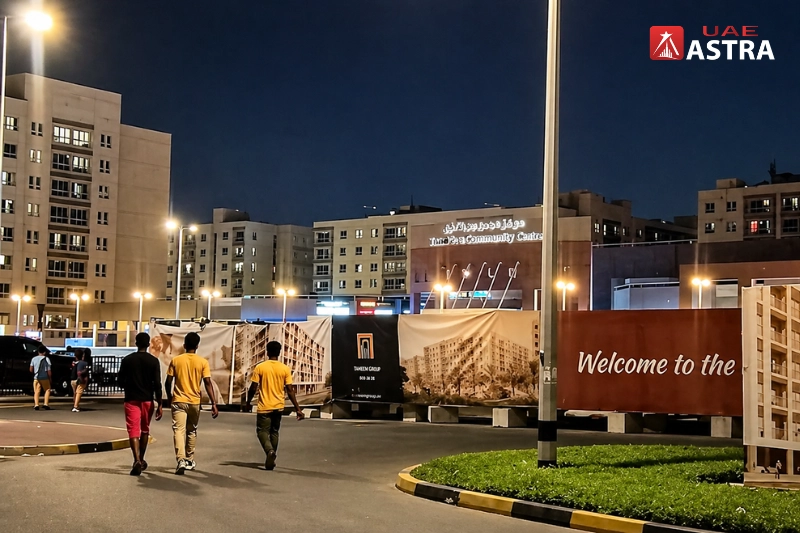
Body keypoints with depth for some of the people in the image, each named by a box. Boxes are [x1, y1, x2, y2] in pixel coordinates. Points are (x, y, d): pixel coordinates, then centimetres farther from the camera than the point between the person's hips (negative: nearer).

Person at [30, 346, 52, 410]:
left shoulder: (34, 359, 3)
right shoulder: (46, 359, -6)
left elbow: (31, 370, 2)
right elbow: (49, 370, -9)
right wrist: (50, 378, 2)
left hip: (36, 378, 2)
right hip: (45, 378, -2)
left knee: (36, 391, 6)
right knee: (47, 390, 12)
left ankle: (36, 405, -8)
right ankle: (46, 404, 0)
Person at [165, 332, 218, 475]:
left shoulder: (176, 360, -2)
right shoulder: (203, 362, -4)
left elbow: (168, 382, 1)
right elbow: (208, 383, -9)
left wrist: (169, 397, 18)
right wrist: (214, 403, -8)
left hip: (178, 401, -1)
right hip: (195, 402, 1)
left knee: (179, 430, -7)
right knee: (192, 431, 18)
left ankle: (181, 460, -24)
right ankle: (190, 460, 27)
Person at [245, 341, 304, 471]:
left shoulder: (260, 367, -7)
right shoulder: (285, 369, -3)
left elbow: (253, 388, -6)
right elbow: (290, 390, -5)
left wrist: (248, 403, 10)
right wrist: (298, 409, -1)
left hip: (264, 406, -3)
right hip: (278, 406, 3)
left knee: (262, 431, 5)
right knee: (274, 432, 17)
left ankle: (270, 451, -22)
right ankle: (271, 459, 19)